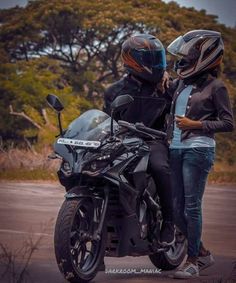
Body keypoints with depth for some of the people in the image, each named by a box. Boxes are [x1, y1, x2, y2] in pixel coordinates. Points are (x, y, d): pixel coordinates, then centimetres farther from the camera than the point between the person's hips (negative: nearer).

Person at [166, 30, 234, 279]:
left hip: (198, 150, -7)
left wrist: (196, 124, -13)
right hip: (175, 149, 7)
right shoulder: (181, 83, 15)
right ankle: (203, 253, 22)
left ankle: (193, 260, -1)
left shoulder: (215, 87, -4)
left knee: (191, 207, -8)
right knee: (178, 208, 8)